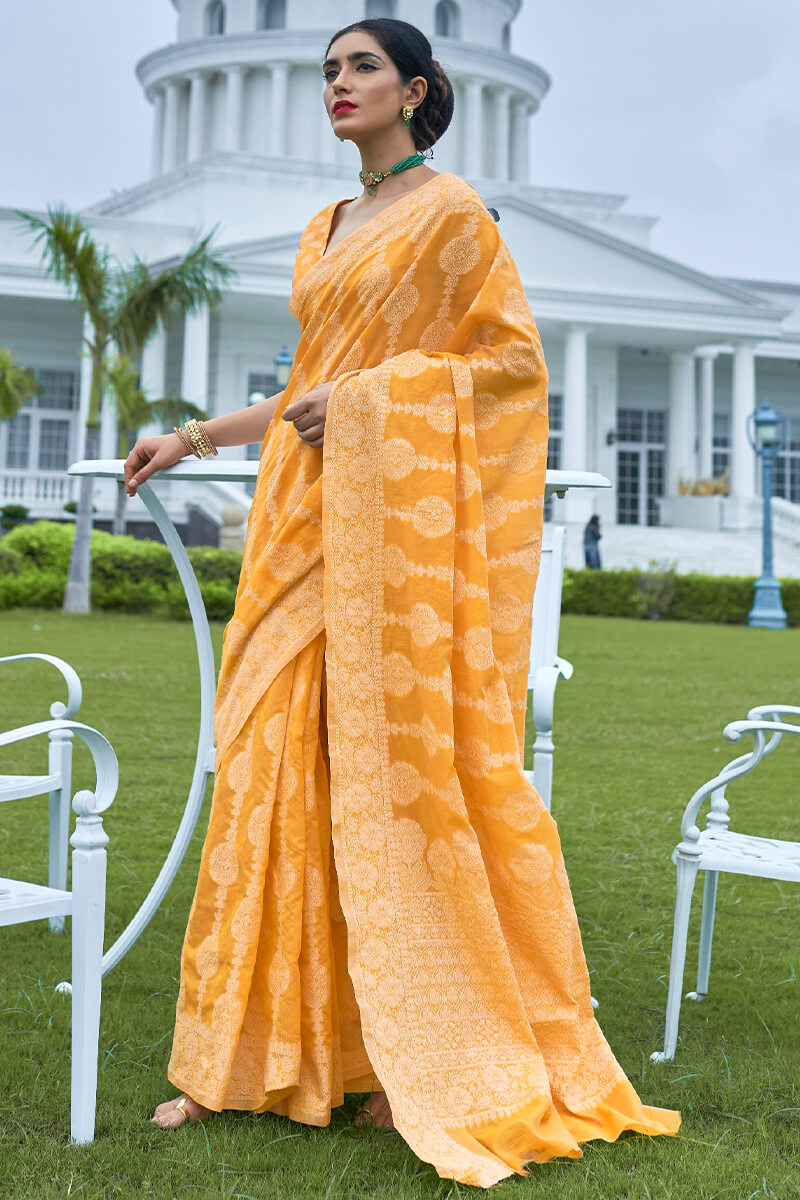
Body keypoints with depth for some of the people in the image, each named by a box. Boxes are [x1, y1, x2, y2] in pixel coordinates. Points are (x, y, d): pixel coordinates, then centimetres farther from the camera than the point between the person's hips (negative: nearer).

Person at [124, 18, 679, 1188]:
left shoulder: (450, 209, 0)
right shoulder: (323, 232, 21)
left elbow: (517, 358, -6)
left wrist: (376, 394, -14)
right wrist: (194, 436, 19)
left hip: (406, 518, -7)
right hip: (309, 521, 7)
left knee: (405, 762, -7)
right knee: (280, 761, 2)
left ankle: (432, 1060, 5)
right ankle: (250, 1051, 9)